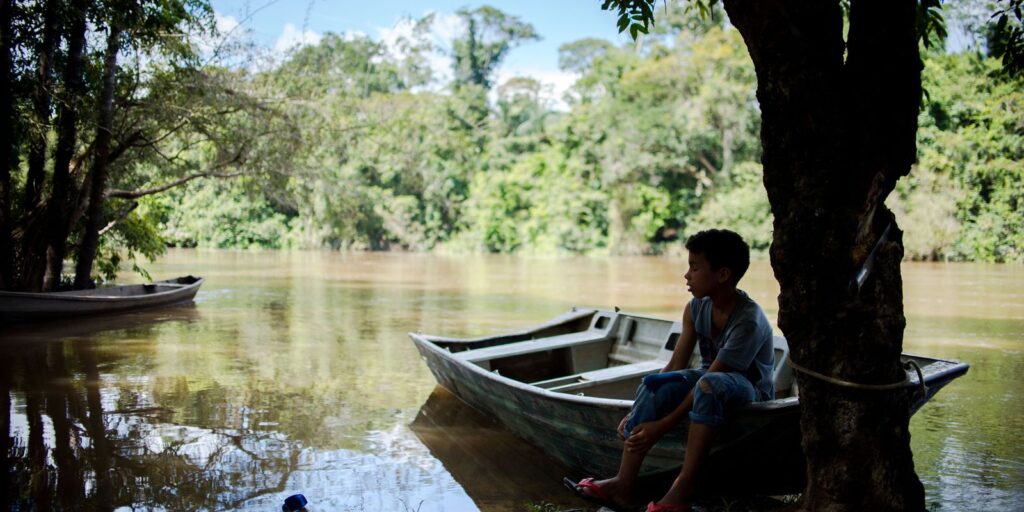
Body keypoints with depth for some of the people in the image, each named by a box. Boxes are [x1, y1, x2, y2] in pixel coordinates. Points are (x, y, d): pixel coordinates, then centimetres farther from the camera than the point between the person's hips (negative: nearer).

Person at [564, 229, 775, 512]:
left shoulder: (748, 321, -28)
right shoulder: (696, 308, -6)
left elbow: (709, 379, -30)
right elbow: (675, 367, -7)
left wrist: (662, 426, -31)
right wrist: (637, 413, -16)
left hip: (751, 389, -6)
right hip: (711, 383, 6)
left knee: (711, 383, -40)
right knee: (654, 384, -23)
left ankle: (684, 486, -36)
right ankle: (623, 484, -26)